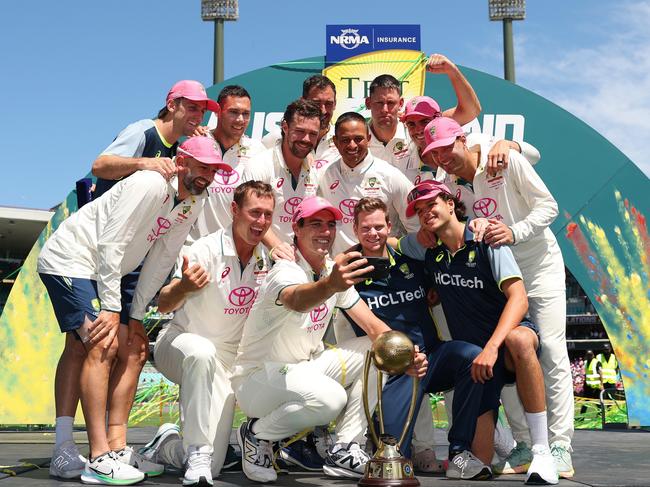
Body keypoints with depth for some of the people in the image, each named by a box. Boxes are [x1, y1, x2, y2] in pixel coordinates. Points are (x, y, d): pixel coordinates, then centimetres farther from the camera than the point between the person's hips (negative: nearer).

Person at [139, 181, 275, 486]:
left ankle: (167, 445, 28)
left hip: (226, 361, 4)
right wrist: (183, 287, -49)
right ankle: (197, 454, -32)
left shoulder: (266, 258, -4)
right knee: (202, 352, -44)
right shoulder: (206, 250, -20)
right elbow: (163, 305, -27)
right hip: (180, 344, -4)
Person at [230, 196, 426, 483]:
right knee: (330, 397, -34)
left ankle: (344, 451, -3)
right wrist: (330, 285, -70)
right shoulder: (286, 272, -22)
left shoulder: (336, 271, 2)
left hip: (305, 367, 8)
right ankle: (257, 433, -6)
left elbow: (374, 327, -3)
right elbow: (298, 301, -48)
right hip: (259, 374, -8)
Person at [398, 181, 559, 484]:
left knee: (519, 339, -42)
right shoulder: (428, 251, 4)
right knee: (480, 456, -9)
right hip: (470, 355, 3)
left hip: (505, 338, -3)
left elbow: (518, 298, -19)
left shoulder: (486, 241, -8)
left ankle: (542, 451, -32)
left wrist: (492, 347, -33)